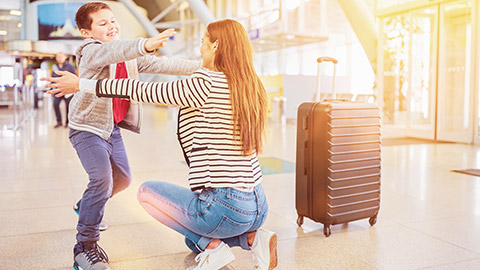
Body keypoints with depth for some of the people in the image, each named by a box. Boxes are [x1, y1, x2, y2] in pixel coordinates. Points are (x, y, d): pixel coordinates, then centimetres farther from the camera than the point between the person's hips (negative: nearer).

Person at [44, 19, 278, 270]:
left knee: (146, 192, 14)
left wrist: (82, 84, 2)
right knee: (193, 241, 32)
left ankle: (213, 247, 4)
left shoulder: (206, 82, -15)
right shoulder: (252, 86, 7)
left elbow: (143, 91, -8)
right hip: (258, 207, 8)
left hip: (225, 208, -8)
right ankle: (252, 238, 9)